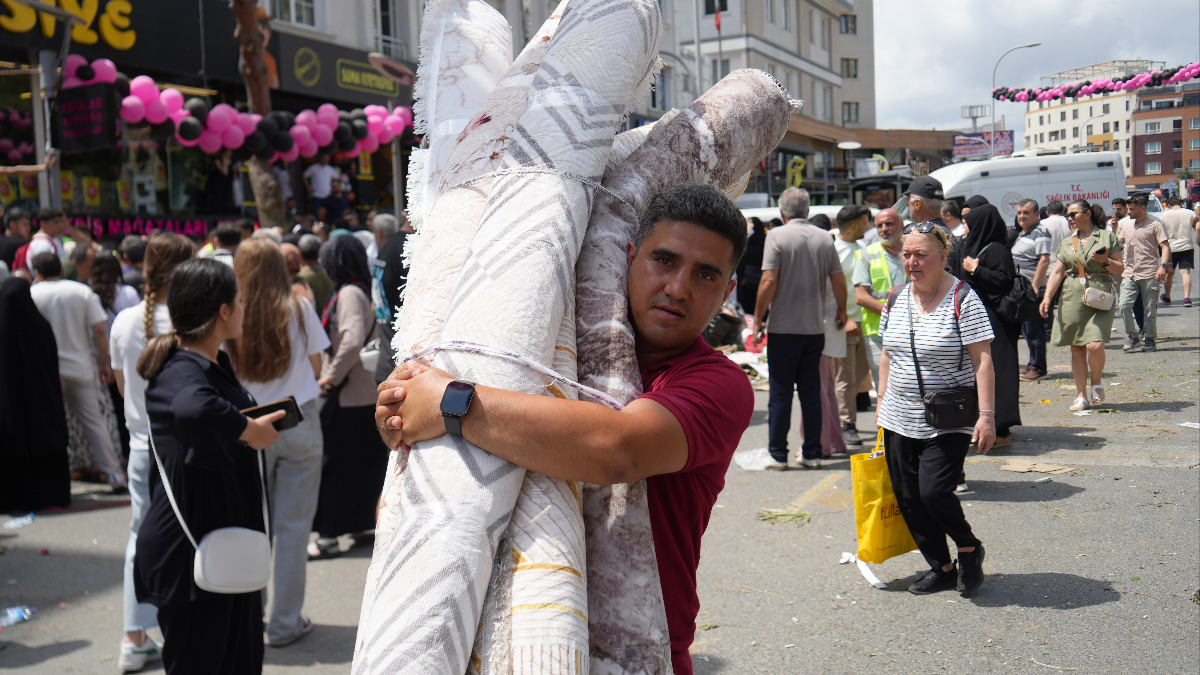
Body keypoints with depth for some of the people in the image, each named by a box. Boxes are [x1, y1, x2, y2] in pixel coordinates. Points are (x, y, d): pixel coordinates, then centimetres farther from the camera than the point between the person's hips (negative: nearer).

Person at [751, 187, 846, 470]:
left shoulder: (777, 236, -8)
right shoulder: (824, 237, 4)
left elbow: (769, 281, -15)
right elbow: (839, 280, 5)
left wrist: (758, 318, -6)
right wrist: (841, 311, 22)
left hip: (784, 328, -4)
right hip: (815, 328, 4)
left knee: (780, 393, 3)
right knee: (811, 392, 11)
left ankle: (778, 455, 7)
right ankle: (812, 454, 14)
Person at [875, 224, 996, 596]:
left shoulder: (963, 300, -11)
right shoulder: (896, 300, 7)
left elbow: (982, 361, -13)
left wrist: (986, 415, -18)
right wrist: (882, 401, 14)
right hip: (899, 419, 6)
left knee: (934, 491, -15)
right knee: (907, 496, 7)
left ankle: (969, 549, 15)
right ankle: (941, 568, 23)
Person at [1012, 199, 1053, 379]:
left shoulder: (1040, 232, -12)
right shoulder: (1021, 233, 17)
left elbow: (1044, 260, -20)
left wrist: (1034, 287, -25)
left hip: (1034, 291, -10)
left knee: (1034, 330, -5)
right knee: (1027, 330, 15)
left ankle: (1038, 368, 2)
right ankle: (1033, 365, 23)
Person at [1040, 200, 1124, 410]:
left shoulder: (1107, 237, 6)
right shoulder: (1067, 243, 16)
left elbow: (1120, 269, 6)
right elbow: (1057, 272, 10)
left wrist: (1106, 261, -14)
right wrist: (1047, 296, -2)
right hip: (1073, 298, 3)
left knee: (1095, 345, -17)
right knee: (1077, 348, 1)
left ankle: (1096, 383, 11)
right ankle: (1081, 395, 9)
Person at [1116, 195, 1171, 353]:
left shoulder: (1154, 224, -4)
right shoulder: (1125, 223, 11)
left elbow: (1165, 246, -8)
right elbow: (1118, 244, 21)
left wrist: (1163, 266, -22)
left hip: (1149, 273, -4)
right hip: (1129, 273, 4)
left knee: (1150, 309, 3)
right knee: (1124, 305, -9)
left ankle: (1150, 340, 15)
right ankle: (1131, 336, 7)